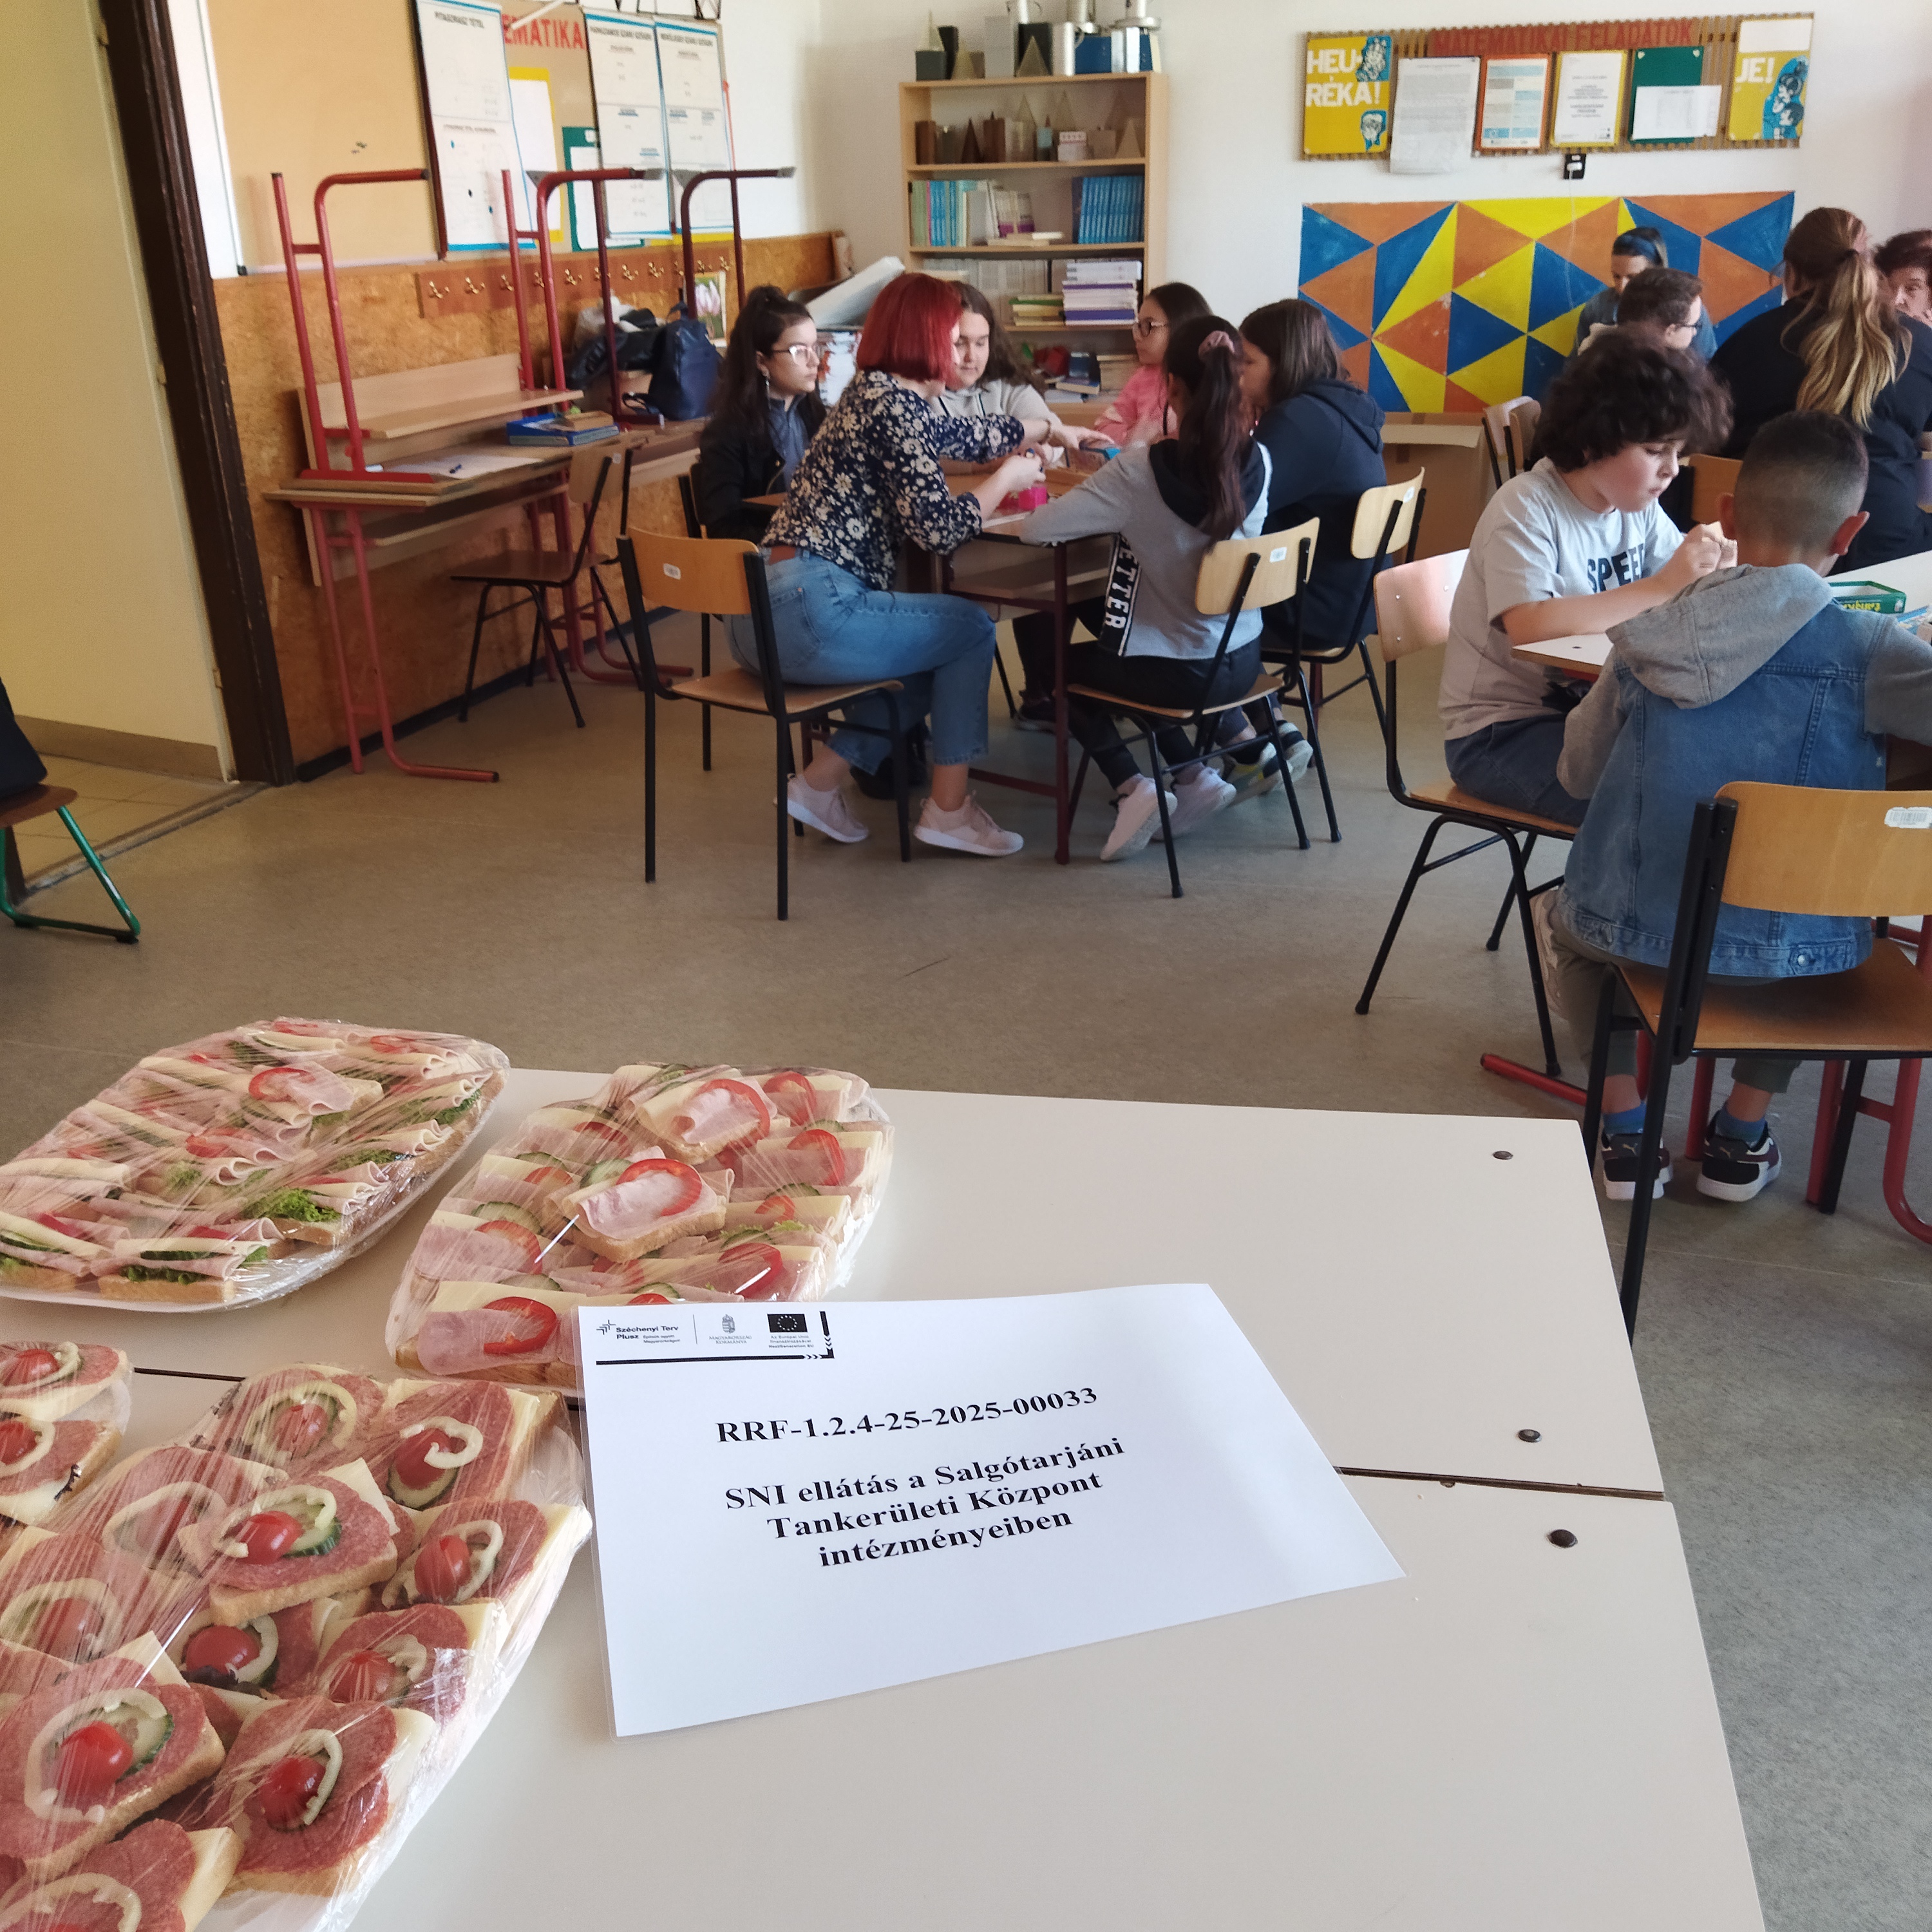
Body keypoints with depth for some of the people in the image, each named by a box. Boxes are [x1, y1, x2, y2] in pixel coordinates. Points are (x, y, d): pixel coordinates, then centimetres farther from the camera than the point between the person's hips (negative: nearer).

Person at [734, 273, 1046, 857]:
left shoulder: (878, 394, 20)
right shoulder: (893, 403, -10)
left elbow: (976, 436, 36)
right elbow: (941, 529, -15)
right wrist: (1008, 478, 2)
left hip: (760, 614, 10)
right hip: (805, 616, -10)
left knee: (933, 658, 25)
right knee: (970, 628, 7)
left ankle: (820, 783, 19)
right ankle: (949, 810, 12)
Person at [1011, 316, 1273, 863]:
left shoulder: (1140, 470, -22)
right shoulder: (1258, 463, -7)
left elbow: (1033, 529, -22)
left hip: (1182, 673, -5)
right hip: (1243, 660, 5)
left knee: (1058, 662, 24)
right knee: (1111, 635, 34)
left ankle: (1132, 787, 8)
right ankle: (1197, 774, 22)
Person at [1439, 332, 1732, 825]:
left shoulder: (1639, 506, 5)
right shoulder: (1527, 507, -17)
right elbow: (1529, 626, -32)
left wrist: (1711, 570, -16)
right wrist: (1660, 587, -30)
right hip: (1500, 732, -7)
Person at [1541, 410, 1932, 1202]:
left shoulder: (1647, 640, -4)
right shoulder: (1861, 648, -12)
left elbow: (1577, 773, 8)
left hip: (1637, 931, 1)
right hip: (1790, 956, 0)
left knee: (1563, 913, 35)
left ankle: (1624, 1130, 28)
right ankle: (1743, 1136, 34)